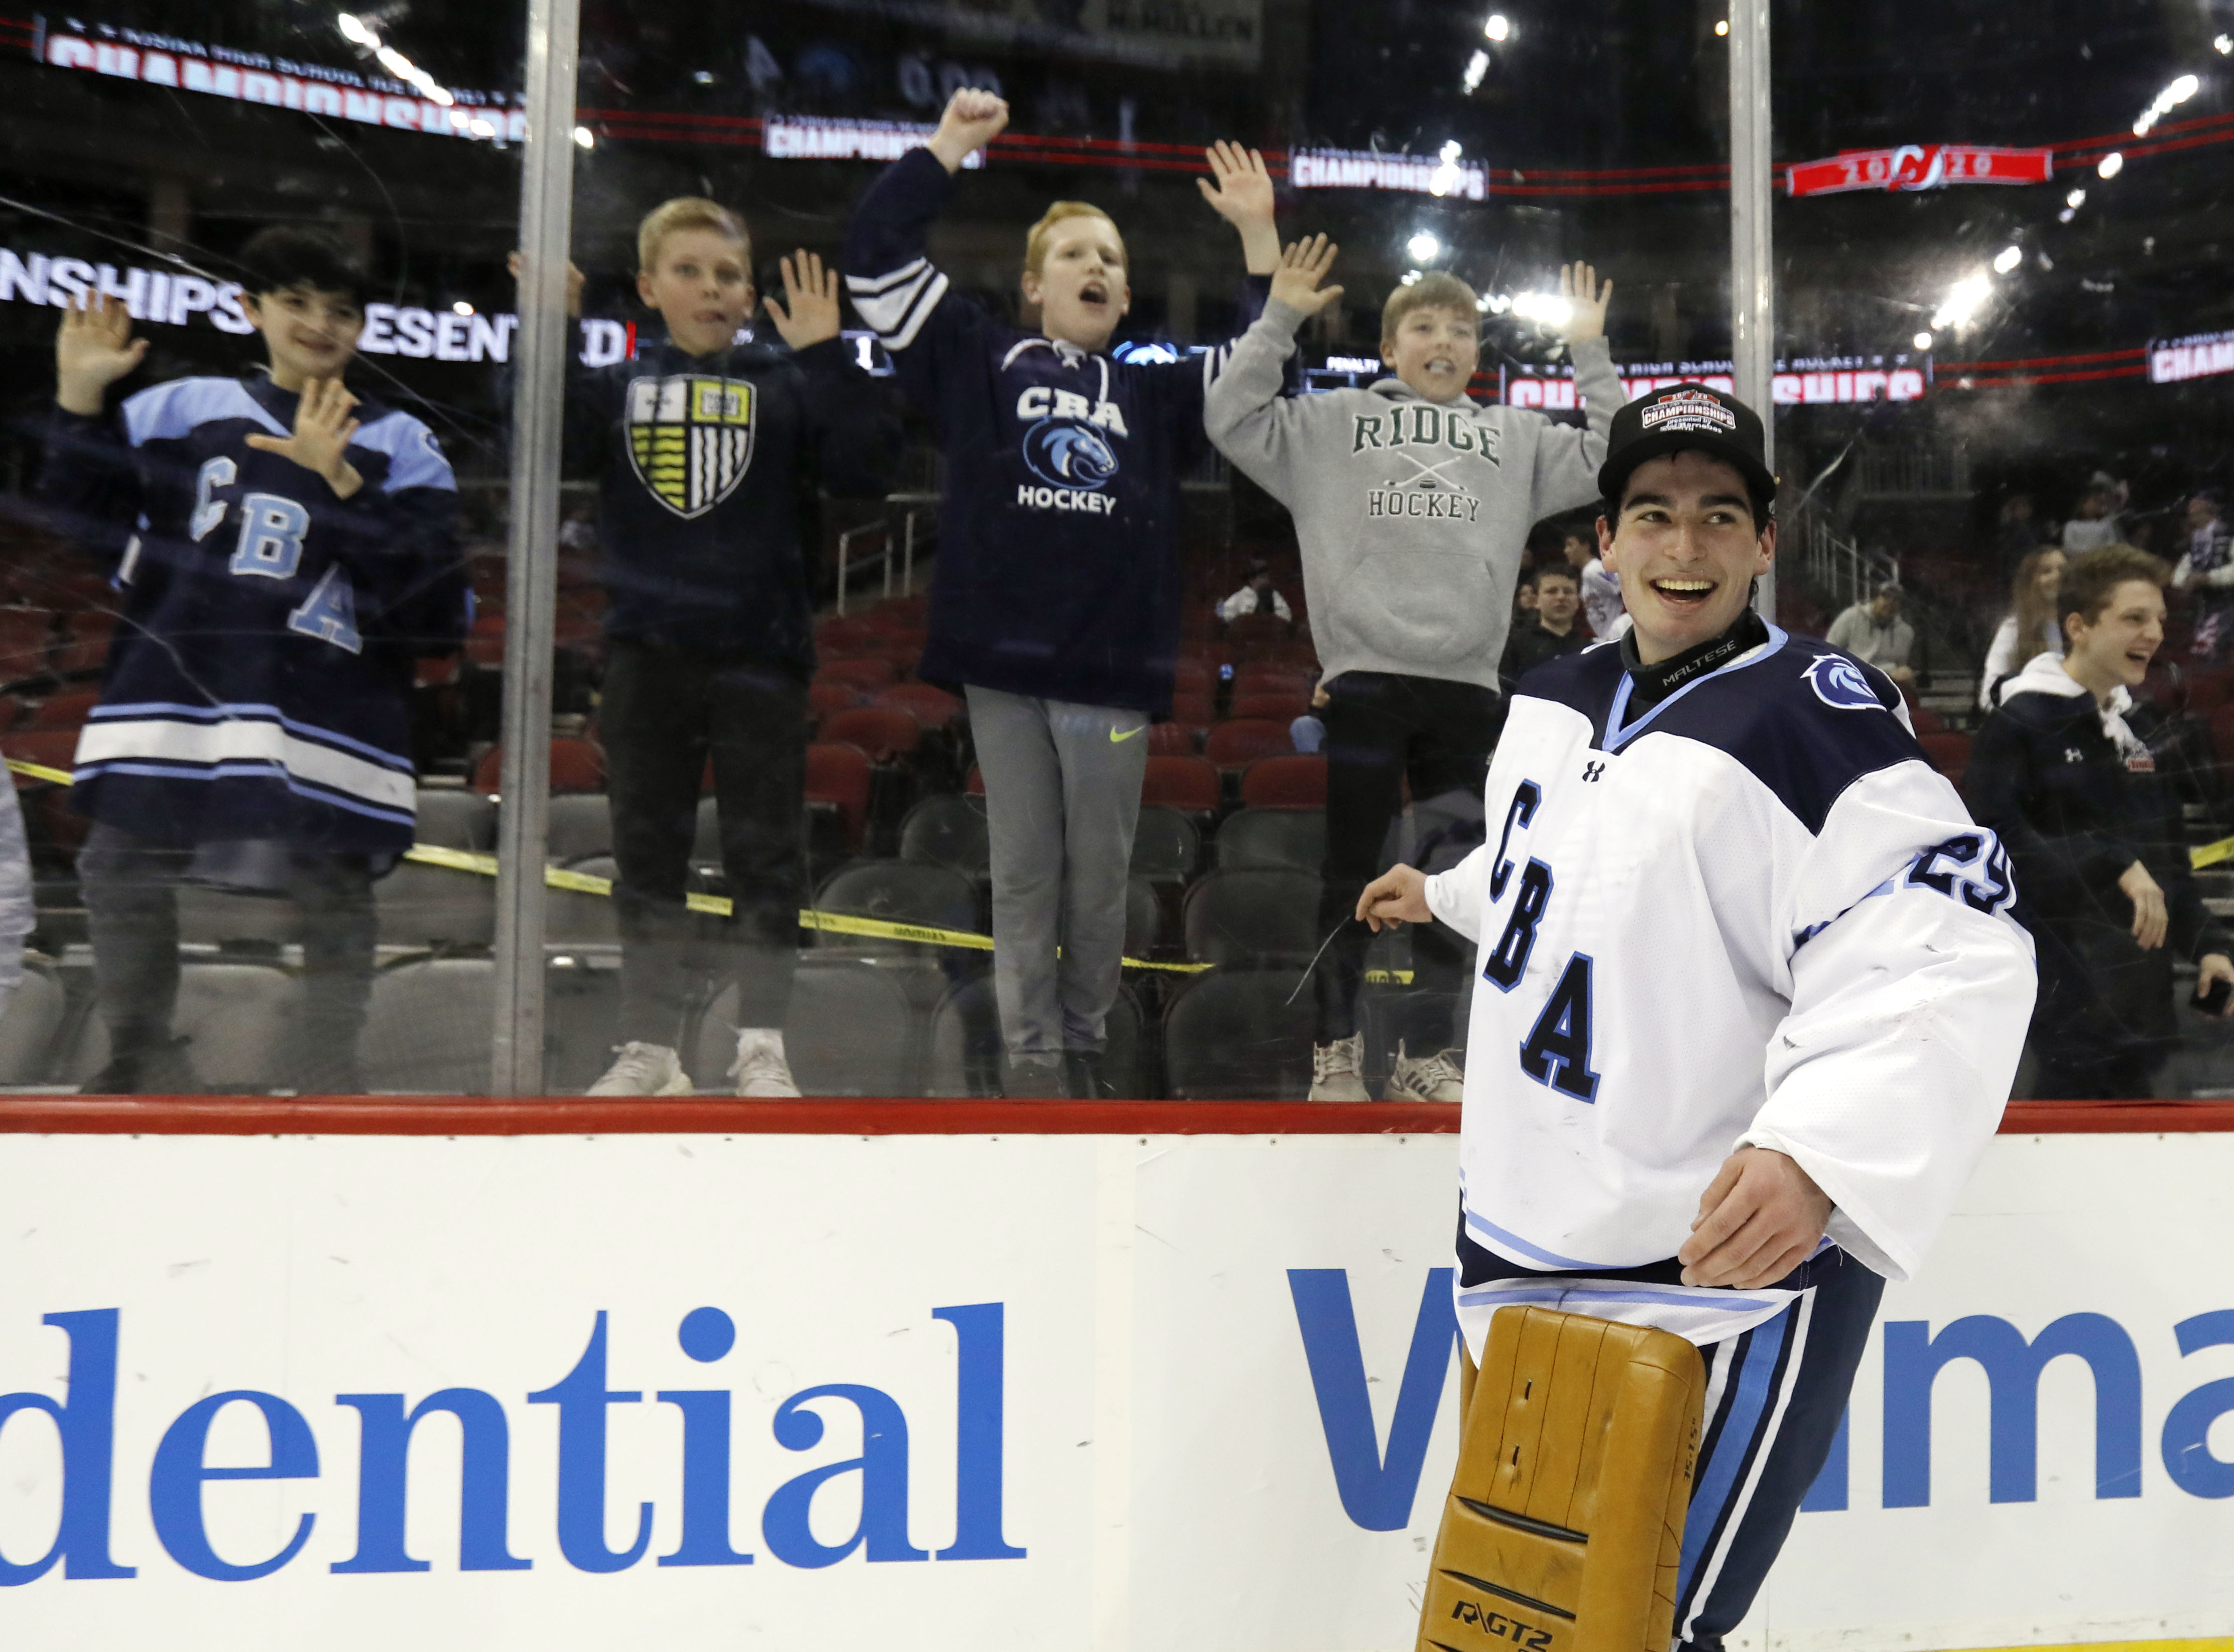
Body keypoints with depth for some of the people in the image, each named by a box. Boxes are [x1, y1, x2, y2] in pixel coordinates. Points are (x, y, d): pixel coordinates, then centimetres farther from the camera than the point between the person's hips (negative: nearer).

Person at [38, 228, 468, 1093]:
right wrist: (80, 401, 1)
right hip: (172, 690, 3)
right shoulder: (183, 409, 13)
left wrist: (340, 481, -16)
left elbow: (425, 576, -7)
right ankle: (140, 1056, 30)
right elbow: (97, 516, 11)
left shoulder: (399, 443, 6)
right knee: (119, 869, 9)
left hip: (325, 709, -2)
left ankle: (326, 1069, 19)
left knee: (335, 884, 0)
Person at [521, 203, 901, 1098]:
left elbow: (867, 467, -7)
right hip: (647, 654, 2)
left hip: (759, 654, -2)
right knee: (646, 853, 8)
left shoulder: (784, 387, 4)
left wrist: (827, 356, -11)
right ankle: (650, 1043, 19)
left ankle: (762, 1044, 14)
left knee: (765, 853, 3)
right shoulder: (619, 386, 8)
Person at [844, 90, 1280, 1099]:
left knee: (1099, 877, 8)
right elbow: (875, 261, 5)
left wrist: (1258, 236, 8)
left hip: (1113, 670, 2)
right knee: (1023, 874, 5)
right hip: (1003, 663, -1)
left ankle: (1086, 1043, 24)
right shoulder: (978, 359, 10)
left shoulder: (1156, 393, 16)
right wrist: (948, 148, 4)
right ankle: (1030, 1053, 15)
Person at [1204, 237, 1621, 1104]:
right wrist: (1279, 320, 0)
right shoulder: (1334, 422, 11)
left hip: (1467, 687, 3)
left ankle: (1428, 1051, 19)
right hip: (1365, 678, -3)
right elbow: (1233, 420, 4)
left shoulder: (1515, 437, 19)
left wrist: (1591, 354, 13)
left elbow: (1609, 457, 16)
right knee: (1352, 873, 2)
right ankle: (1336, 1048, 12)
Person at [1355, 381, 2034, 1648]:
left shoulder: (1817, 721, -18)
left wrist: (1816, 1150, -42)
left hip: (1728, 1266, -7)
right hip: (1523, 1241, 7)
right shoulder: (1557, 699, 6)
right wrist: (1448, 894, 42)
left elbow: (1948, 961, -28)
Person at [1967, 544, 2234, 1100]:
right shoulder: (2019, 724, -8)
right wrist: (2112, 865, -24)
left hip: (2143, 988, 8)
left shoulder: (2148, 727, 17)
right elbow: (2001, 843, -20)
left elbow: (2169, 859, 23)